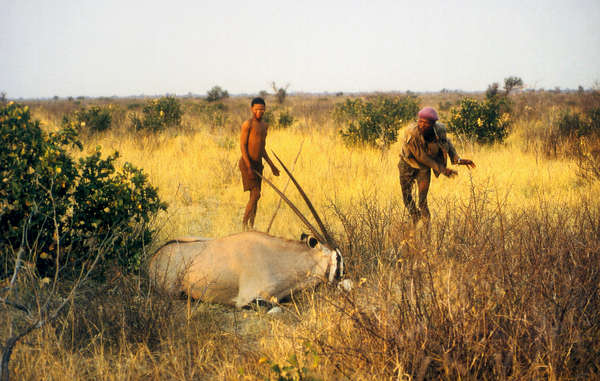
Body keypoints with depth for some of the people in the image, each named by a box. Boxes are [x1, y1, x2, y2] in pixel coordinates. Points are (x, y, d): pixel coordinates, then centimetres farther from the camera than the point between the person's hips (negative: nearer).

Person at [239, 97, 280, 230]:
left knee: (254, 197, 8)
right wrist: (249, 167, -21)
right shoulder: (247, 124, -11)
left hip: (258, 164, 8)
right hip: (247, 163, -8)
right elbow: (242, 145, -14)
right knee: (256, 194, -15)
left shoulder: (264, 125, 14)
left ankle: (251, 227, 12)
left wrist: (271, 165, 19)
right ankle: (244, 224, -6)